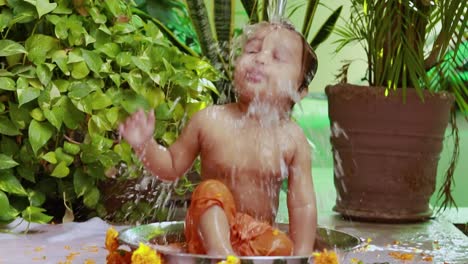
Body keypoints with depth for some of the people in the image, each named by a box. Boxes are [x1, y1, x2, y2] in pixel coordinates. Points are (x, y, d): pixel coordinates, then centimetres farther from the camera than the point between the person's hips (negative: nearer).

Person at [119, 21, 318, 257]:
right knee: (212, 190, -28)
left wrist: (302, 256, -14)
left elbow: (303, 205, -7)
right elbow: (172, 167, 4)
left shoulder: (293, 139, -9)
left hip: (257, 237, 0)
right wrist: (144, 145, -15)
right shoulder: (209, 121, -8)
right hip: (211, 228, 0)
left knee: (283, 248, -28)